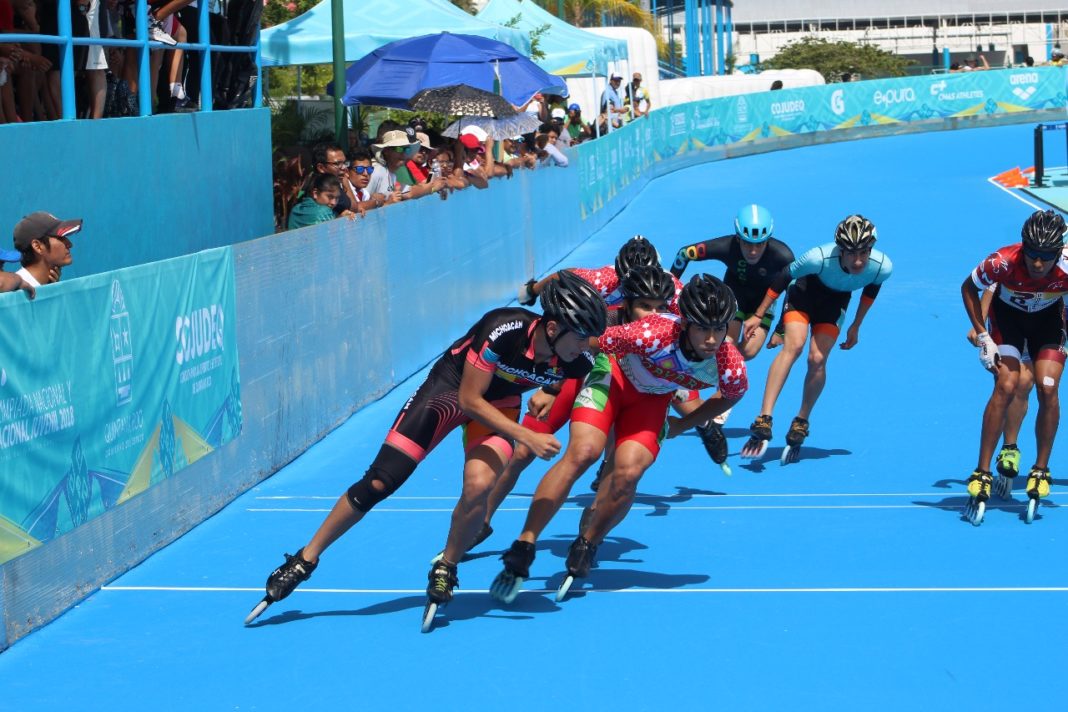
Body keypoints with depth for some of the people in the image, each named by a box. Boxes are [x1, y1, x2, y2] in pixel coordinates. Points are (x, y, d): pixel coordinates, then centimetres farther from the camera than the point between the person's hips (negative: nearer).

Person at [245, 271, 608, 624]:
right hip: (449, 390, -3)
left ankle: (445, 568, -1)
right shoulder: (504, 330, -37)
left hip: (499, 404, 3)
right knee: (379, 482, -7)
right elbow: (470, 399, -29)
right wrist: (526, 437, -32)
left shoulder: (576, 362, -23)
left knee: (479, 486, -27)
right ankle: (305, 560, 9)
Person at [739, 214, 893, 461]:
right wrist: (758, 316, -14)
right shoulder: (820, 258, -39)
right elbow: (783, 277, -20)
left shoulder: (882, 267, -30)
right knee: (793, 345, -25)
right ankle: (763, 420, -29)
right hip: (806, 290, -2)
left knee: (817, 359, -15)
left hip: (835, 301, 2)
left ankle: (800, 425, 5)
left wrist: (855, 327, 8)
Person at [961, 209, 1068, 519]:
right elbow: (968, 288, -14)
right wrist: (983, 337, -16)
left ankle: (1041, 470, 0)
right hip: (1008, 314, -1)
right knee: (1006, 387, -18)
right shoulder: (1002, 262, -35)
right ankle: (982, 472, -12)